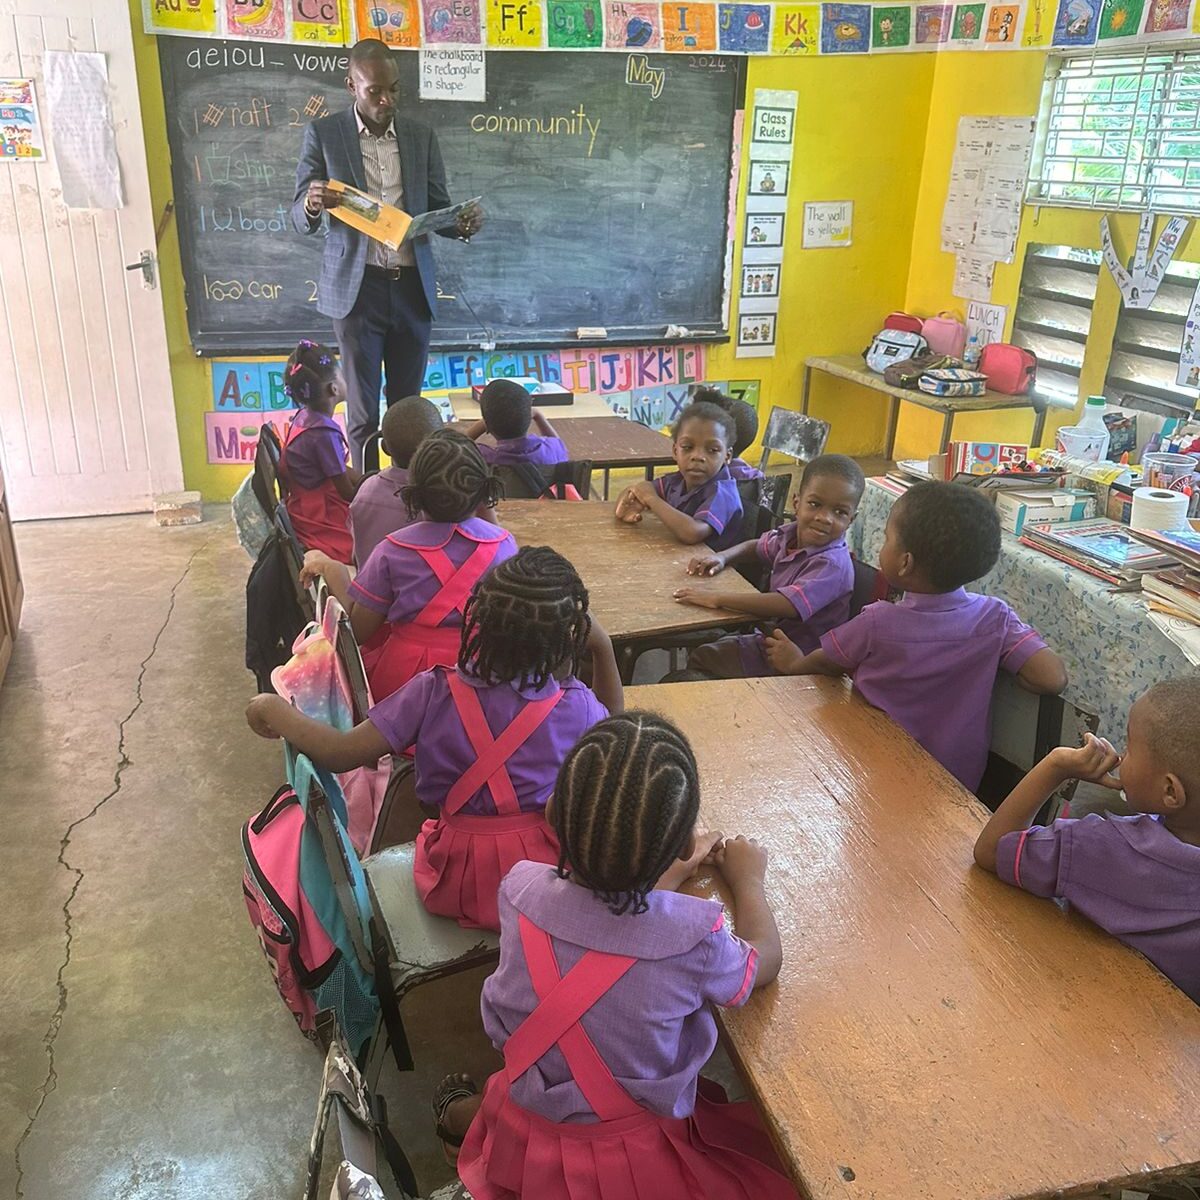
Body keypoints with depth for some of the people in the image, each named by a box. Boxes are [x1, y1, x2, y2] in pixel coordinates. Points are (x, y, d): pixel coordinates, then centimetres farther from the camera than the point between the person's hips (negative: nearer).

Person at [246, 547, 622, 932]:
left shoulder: (436, 693, -21)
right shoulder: (576, 705, -18)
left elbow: (341, 753, -18)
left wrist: (275, 711, -2)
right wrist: (602, 647, -1)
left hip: (457, 889, 1)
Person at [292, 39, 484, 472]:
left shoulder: (421, 135, 9)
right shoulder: (323, 133, 1)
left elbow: (437, 208, 13)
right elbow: (301, 219, -1)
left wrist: (462, 225, -11)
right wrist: (312, 204, -26)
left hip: (413, 286, 3)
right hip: (357, 287, -2)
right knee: (363, 409, 2)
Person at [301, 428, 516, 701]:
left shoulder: (393, 550, -12)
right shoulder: (503, 543, -7)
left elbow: (359, 630, -8)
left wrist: (331, 570, 7)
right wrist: (489, 514, 14)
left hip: (403, 680, -3)